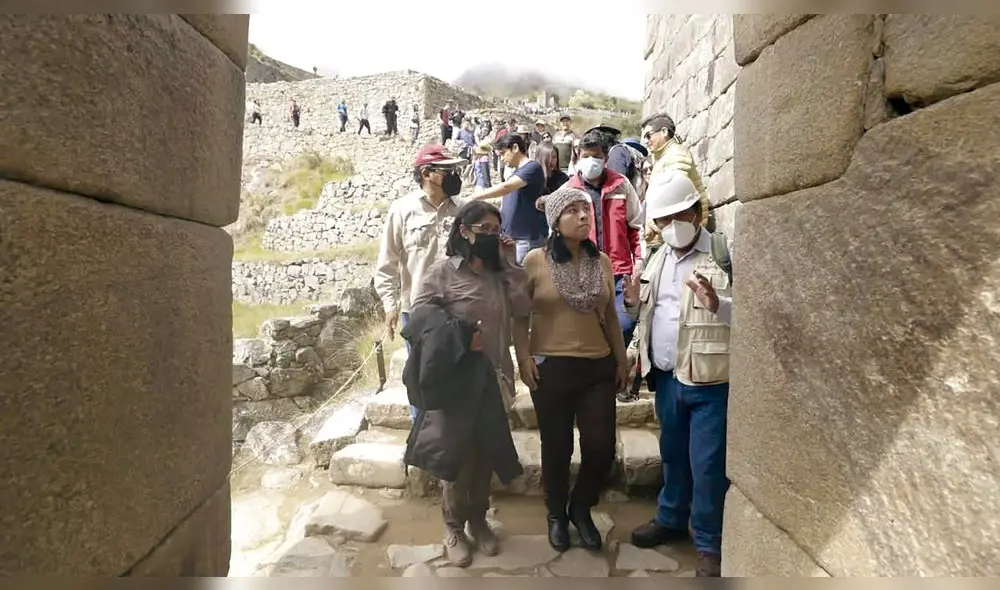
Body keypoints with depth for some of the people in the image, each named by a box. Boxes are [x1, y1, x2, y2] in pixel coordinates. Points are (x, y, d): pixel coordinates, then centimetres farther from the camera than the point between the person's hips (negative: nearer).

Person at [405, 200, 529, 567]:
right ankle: (454, 528, 25)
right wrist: (458, 338, -19)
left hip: (492, 377, 5)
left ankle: (478, 520, 34)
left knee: (486, 453, 14)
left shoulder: (499, 274, 9)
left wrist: (508, 264, -6)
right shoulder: (442, 272, -7)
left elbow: (522, 310, -4)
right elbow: (419, 318, -10)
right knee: (455, 452, 6)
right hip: (456, 377, -5)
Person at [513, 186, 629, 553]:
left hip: (598, 367, 3)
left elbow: (610, 316, 13)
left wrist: (621, 360, 14)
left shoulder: (603, 262, 6)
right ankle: (556, 514, 33)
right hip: (552, 368, -3)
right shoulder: (535, 261, -6)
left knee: (602, 447, 3)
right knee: (557, 447, 9)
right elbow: (519, 316, -2)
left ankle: (581, 508, 31)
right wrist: (524, 359, -9)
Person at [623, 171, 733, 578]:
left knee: (707, 465, 5)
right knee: (672, 455, 21)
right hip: (666, 377, 6)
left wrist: (718, 304, -35)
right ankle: (670, 519, 41)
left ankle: (710, 543, 25)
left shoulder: (725, 255, -12)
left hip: (709, 381, -6)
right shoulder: (658, 259, 9)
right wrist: (637, 302, -1)